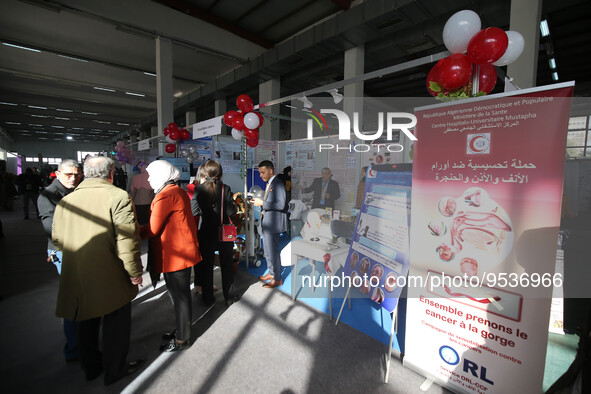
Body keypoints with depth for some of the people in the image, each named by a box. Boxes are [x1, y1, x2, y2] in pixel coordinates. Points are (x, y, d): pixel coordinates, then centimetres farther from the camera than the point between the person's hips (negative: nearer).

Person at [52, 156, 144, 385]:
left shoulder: (65, 200, 4)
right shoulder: (117, 196, -16)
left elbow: (56, 239, 12)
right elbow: (127, 240, -22)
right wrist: (135, 272, -13)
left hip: (76, 278, 6)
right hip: (109, 278, -6)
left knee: (87, 322, 24)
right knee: (116, 323, 13)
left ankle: (90, 366, 43)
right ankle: (115, 370, 30)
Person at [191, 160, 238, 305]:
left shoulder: (199, 189, -9)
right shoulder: (225, 189, -11)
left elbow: (194, 211, -11)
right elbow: (231, 212, -13)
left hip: (206, 233, 1)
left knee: (206, 265, 16)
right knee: (227, 265, 15)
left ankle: (208, 298, 29)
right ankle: (229, 297, 26)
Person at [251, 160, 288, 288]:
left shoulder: (278, 184, -18)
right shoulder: (269, 184, 14)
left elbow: (280, 204, -25)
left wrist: (262, 203, -21)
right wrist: (259, 202, 7)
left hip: (273, 223, -10)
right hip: (266, 222, 10)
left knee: (273, 251, 0)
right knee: (267, 250, 20)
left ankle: (277, 279, 16)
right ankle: (271, 273, 37)